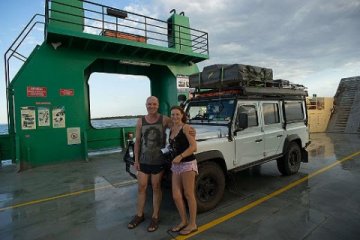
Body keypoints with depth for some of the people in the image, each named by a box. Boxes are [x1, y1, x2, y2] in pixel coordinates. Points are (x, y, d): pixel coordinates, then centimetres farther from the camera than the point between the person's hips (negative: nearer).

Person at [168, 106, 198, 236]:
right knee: (176, 196, 9)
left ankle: (192, 224, 21)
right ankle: (183, 221, 29)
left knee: (189, 195, 4)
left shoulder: (186, 128, -10)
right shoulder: (171, 129, 11)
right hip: (175, 165, 7)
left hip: (188, 164, -7)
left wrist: (180, 156, -26)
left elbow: (193, 147, -17)